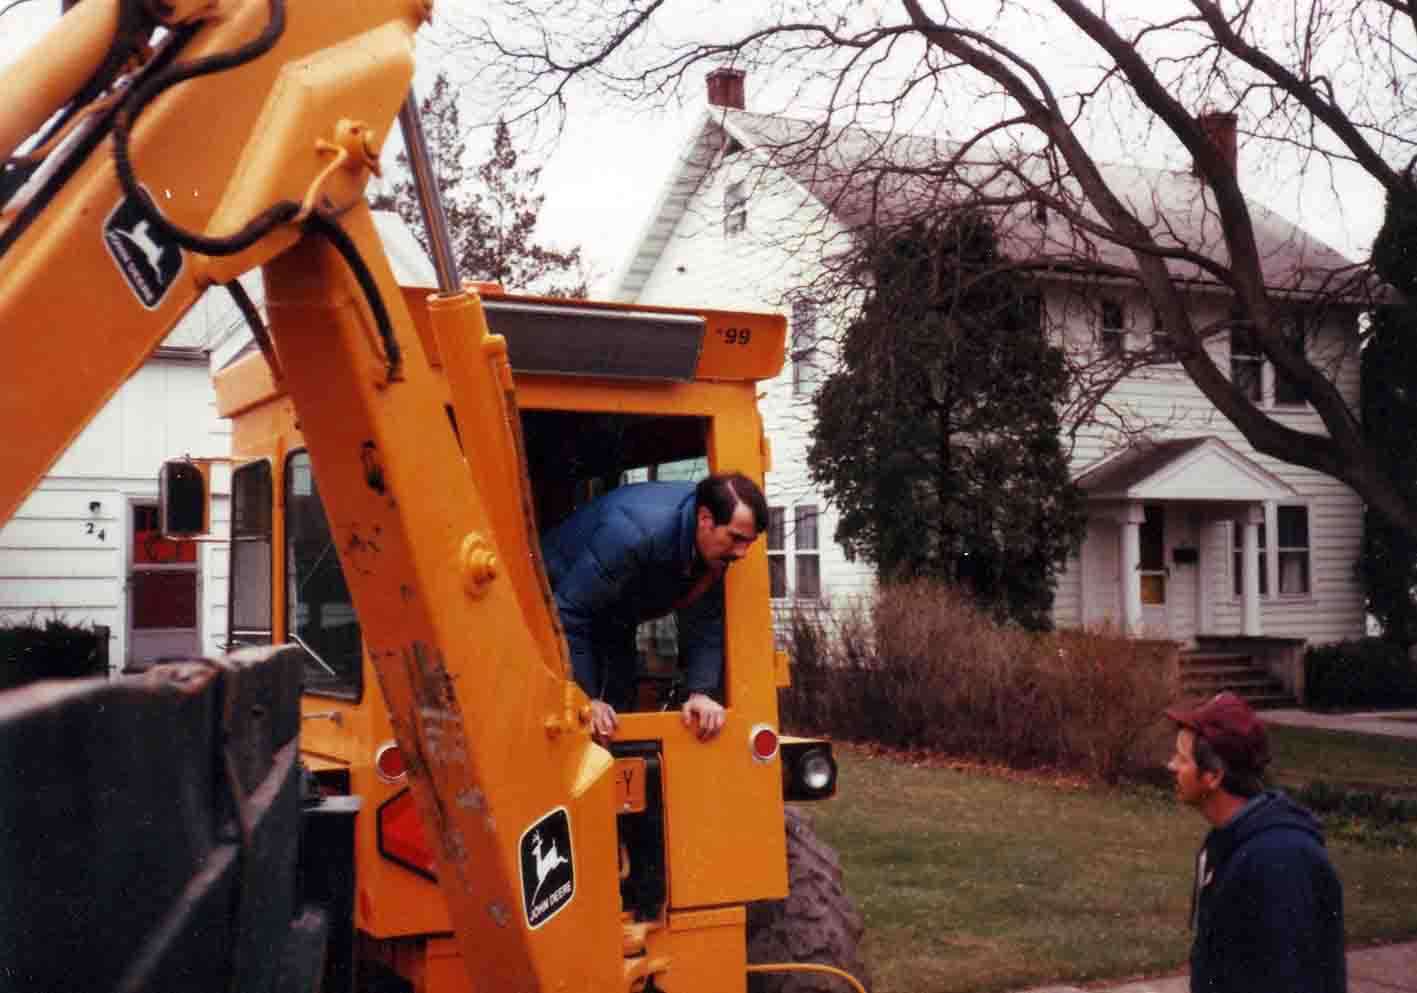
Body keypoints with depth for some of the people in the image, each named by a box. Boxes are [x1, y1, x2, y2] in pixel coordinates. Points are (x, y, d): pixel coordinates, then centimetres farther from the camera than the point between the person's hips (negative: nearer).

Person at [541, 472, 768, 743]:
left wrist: (701, 692, -26)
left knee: (619, 700, 9)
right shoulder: (634, 533, -42)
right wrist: (585, 698, -34)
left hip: (614, 619, 7)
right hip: (560, 603, -7)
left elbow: (704, 624, -12)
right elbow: (569, 614, -36)